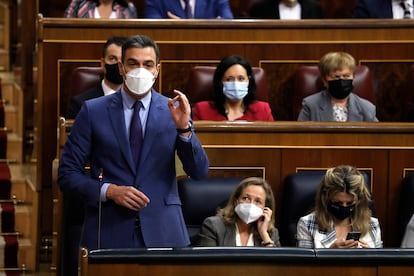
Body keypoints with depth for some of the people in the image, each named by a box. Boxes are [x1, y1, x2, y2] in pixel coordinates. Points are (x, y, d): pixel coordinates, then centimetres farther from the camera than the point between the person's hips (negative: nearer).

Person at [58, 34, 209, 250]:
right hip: (110, 232, -1)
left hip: (162, 232, 1)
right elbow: (67, 174, 2)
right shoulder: (93, 111, 2)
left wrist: (184, 128, -14)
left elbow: (199, 172, 0)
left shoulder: (173, 111, 5)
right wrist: (109, 191, -12)